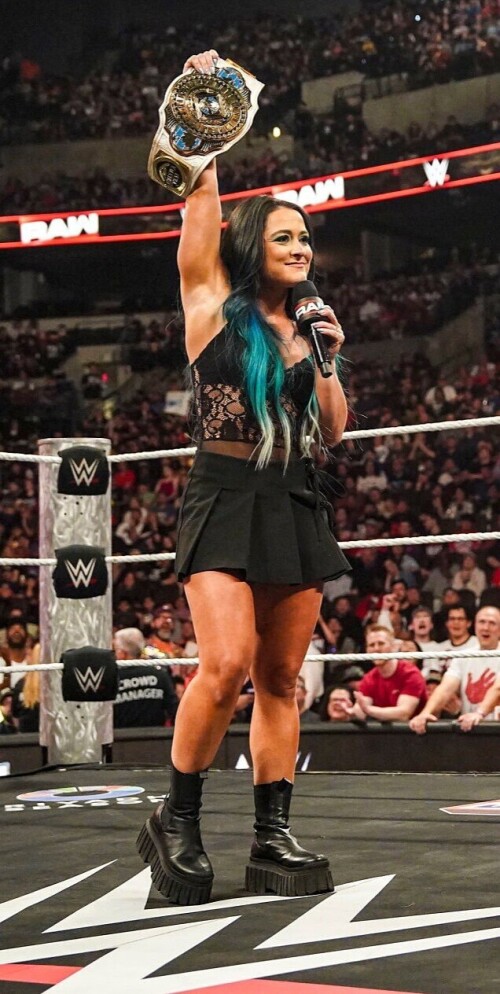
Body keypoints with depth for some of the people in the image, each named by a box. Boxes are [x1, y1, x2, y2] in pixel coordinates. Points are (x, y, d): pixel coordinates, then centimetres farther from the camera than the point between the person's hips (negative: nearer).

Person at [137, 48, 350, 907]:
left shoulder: (303, 329, 16)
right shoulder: (213, 304, 3)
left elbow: (333, 433, 16)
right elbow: (200, 206, -3)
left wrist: (331, 359, 3)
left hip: (295, 507, 5)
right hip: (224, 503, -5)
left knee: (280, 679, 3)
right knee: (227, 665, -19)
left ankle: (273, 839, 7)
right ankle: (174, 822, -3)